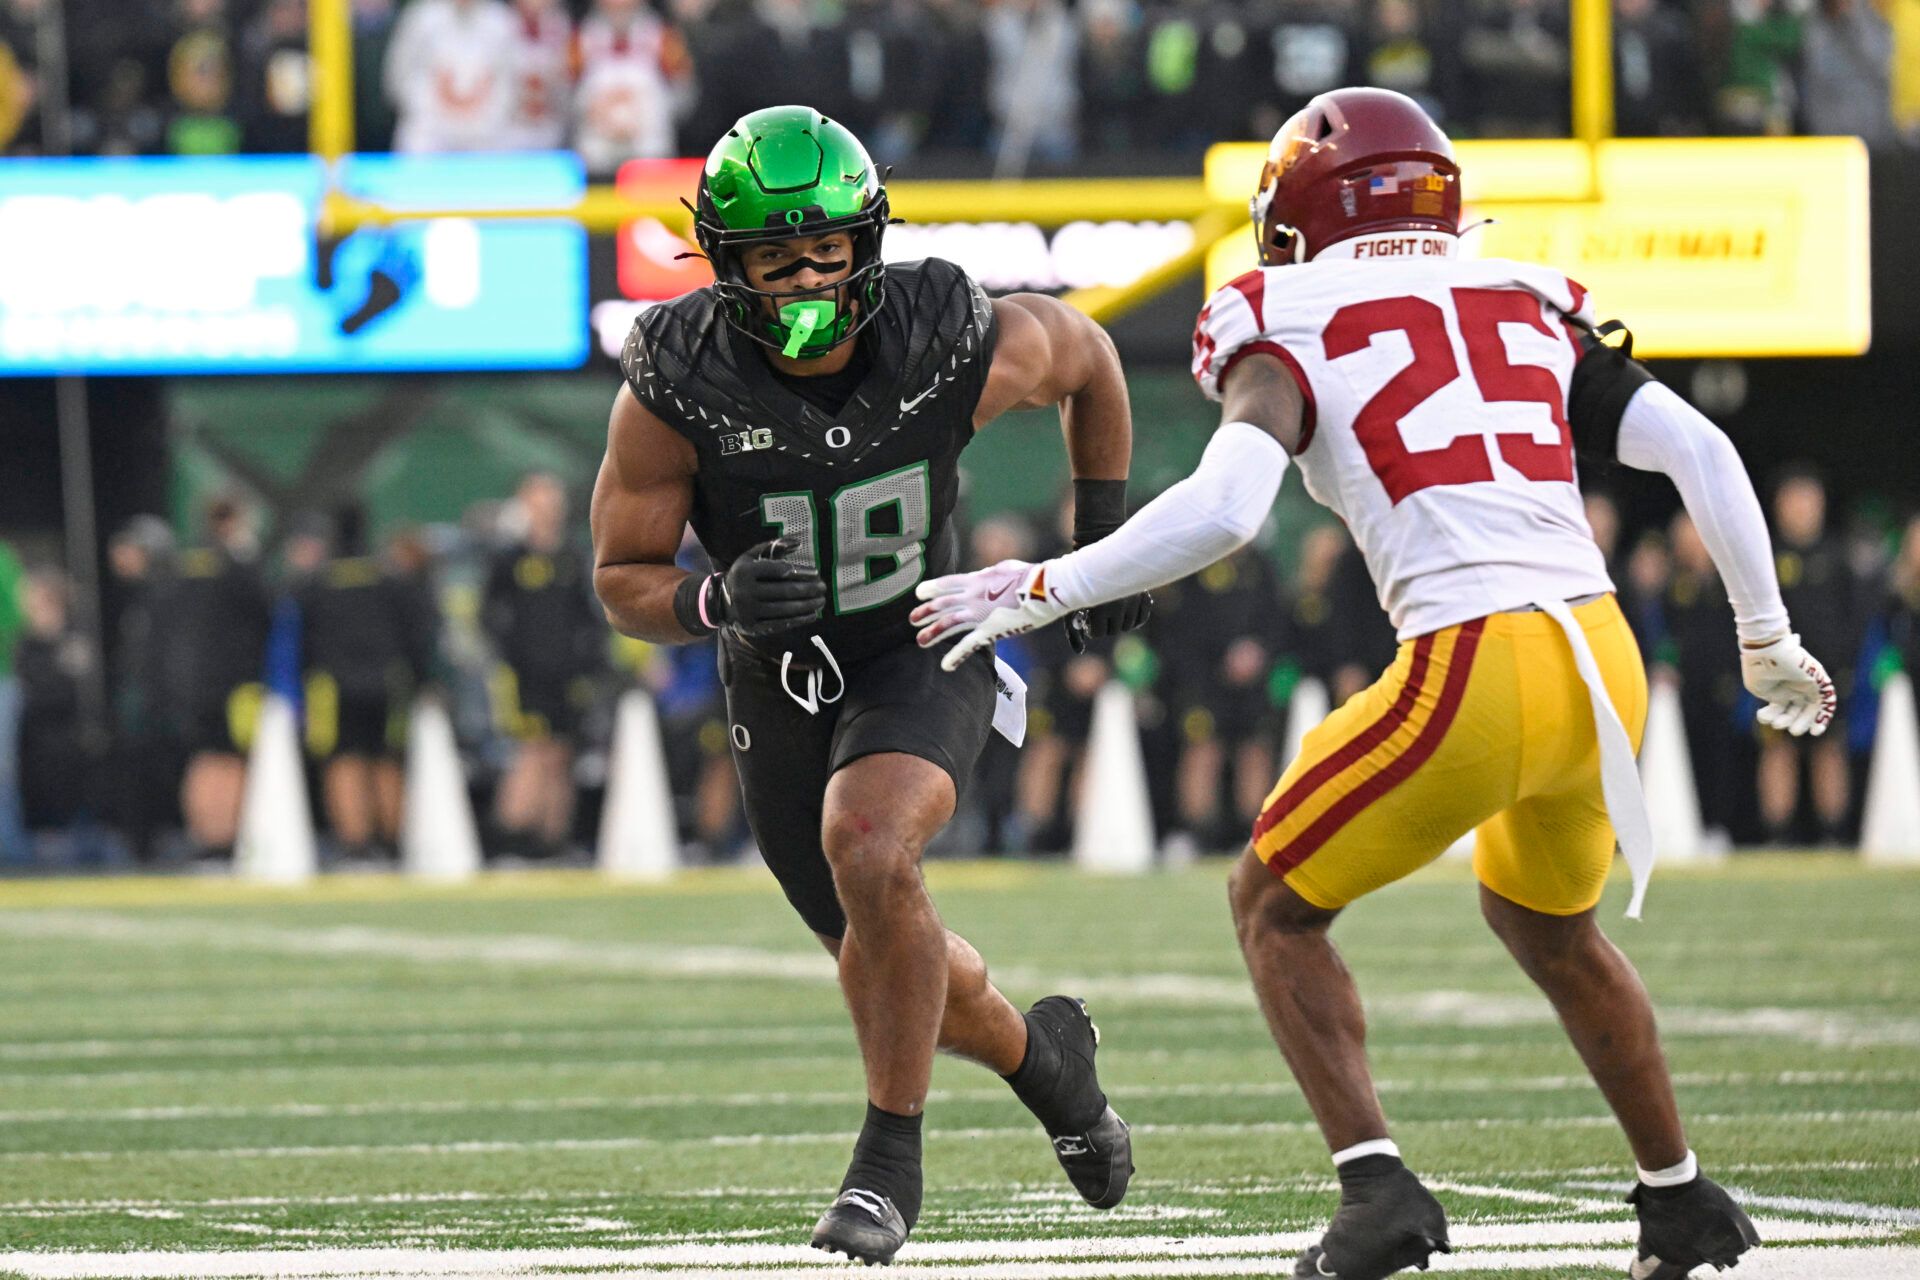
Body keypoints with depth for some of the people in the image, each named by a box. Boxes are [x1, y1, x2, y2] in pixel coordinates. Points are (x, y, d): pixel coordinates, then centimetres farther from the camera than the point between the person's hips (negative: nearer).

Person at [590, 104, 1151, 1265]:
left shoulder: (959, 346, -23)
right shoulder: (677, 386, -24)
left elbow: (1085, 357, 1)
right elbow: (624, 584, -14)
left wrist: (1108, 536, 6)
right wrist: (716, 602, -36)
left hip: (923, 650, -2)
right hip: (780, 680, 2)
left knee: (867, 848, -31)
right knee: (891, 962, 13)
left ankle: (891, 1159, -15)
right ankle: (1039, 1052, 47)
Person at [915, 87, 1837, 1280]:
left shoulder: (1293, 330, 4)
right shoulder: (1534, 308, 19)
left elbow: (1222, 510, -12)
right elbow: (1700, 452, 11)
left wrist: (1040, 590, -2)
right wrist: (1768, 641, 21)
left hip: (1476, 674, -6)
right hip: (1608, 667, 6)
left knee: (1277, 905, 15)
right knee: (1545, 919, 33)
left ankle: (1377, 1184, -2)